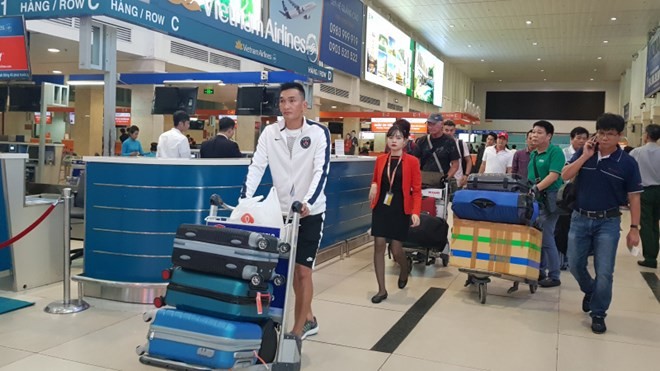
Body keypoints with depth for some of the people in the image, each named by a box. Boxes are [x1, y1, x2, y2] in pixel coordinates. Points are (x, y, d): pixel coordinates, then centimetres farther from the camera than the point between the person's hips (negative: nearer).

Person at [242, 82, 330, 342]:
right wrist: (245, 199, -20)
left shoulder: (319, 133, -10)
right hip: (283, 211, 4)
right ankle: (308, 319, 31)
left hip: (310, 211, -4)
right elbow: (256, 167, -6)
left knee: (303, 270, -3)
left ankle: (298, 330, 8)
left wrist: (307, 203, -33)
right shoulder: (270, 133, -1)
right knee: (292, 269, 13)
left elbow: (321, 172, -18)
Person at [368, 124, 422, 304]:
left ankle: (405, 269, 38)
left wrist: (416, 212, -18)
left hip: (401, 210, -3)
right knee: (379, 246, -3)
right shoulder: (380, 160, 5)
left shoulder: (412, 161, -6)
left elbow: (417, 190, -6)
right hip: (381, 208, 3)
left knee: (396, 249, 0)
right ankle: (382, 290, 8)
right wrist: (373, 186, -4)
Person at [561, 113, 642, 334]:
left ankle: (598, 314, 15)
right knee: (575, 265, 11)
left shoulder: (627, 163, -6)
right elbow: (565, 176, -8)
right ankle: (590, 291, 41)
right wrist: (585, 156, -16)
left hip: (608, 222, -2)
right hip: (580, 218, 3)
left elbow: (634, 197, -3)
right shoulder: (584, 153, 0)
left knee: (604, 272, -1)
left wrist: (634, 228, -6)